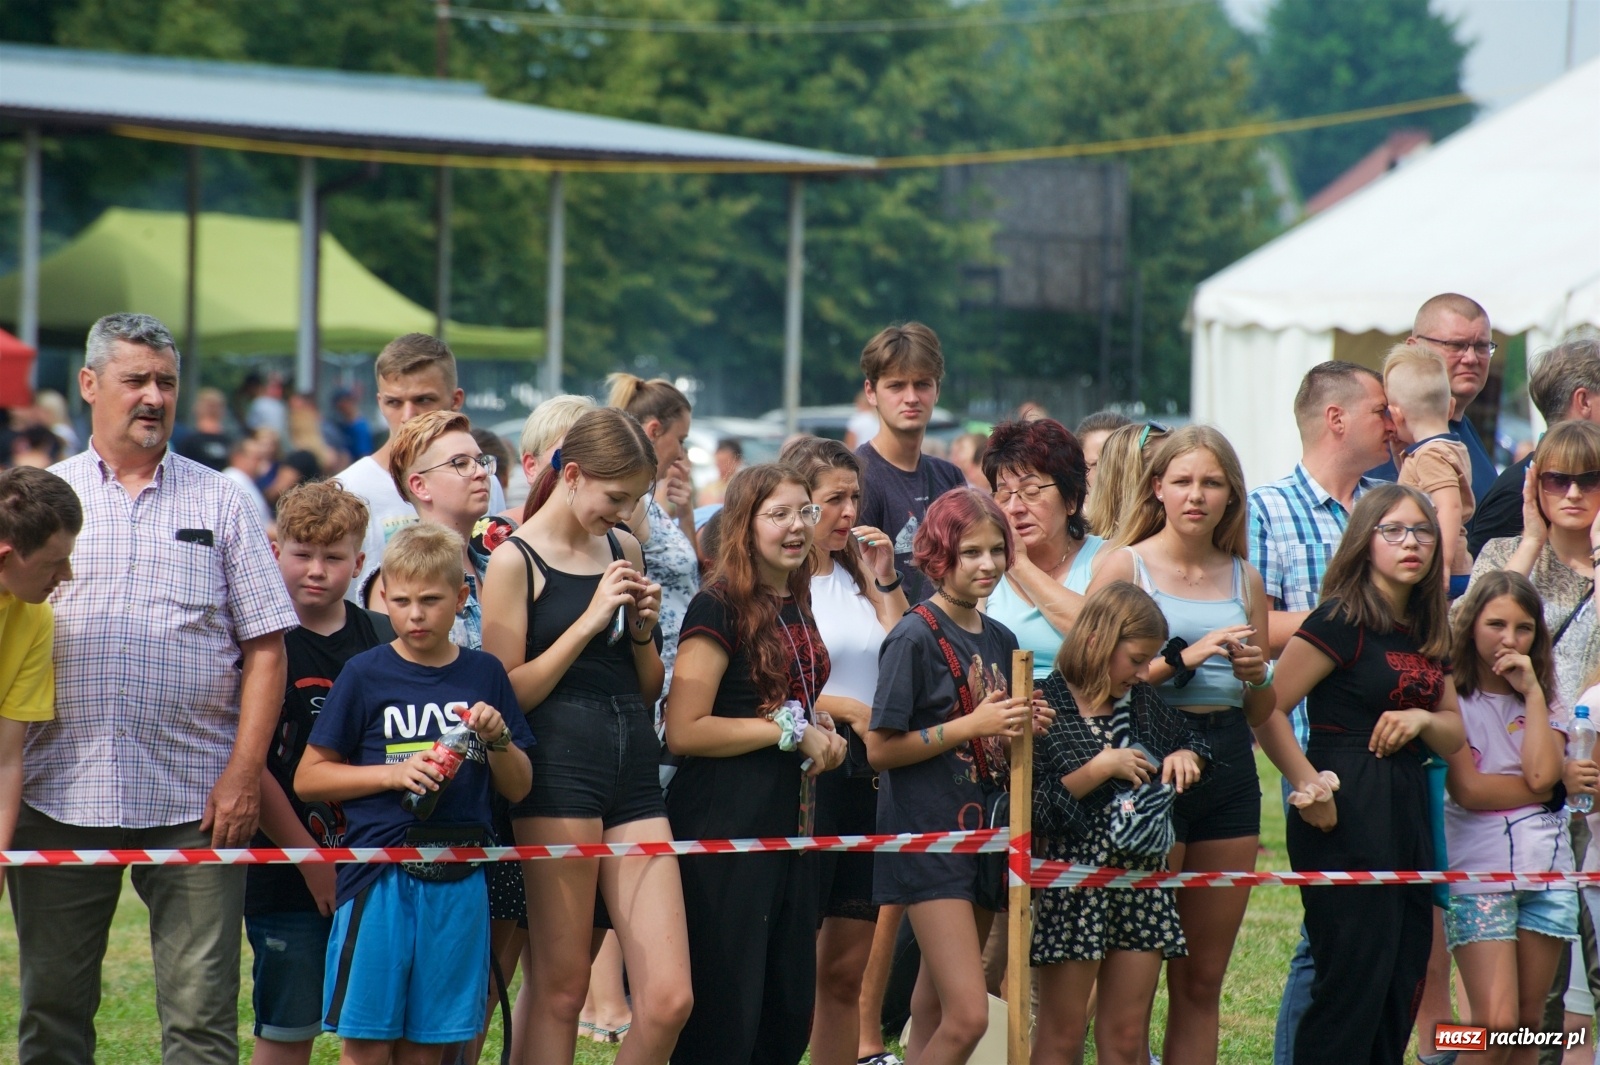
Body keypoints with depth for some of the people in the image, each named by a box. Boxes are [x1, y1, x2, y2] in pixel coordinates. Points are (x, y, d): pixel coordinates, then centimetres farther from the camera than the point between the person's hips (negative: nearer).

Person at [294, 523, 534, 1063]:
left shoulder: (483, 675, 9)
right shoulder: (366, 674, 0)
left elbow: (517, 789, 15)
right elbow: (307, 779, 0)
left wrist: (499, 738, -5)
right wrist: (395, 774, -11)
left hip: (458, 879, 3)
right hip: (380, 874, -3)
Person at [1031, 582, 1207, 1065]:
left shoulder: (1141, 701, 9)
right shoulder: (1046, 705, -10)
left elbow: (1191, 740, 28)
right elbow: (1032, 806, -18)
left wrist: (1185, 758, 5)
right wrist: (1102, 768, -17)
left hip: (1142, 879, 6)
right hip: (1073, 878, -6)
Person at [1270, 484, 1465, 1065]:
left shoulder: (1429, 635, 14)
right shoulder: (1342, 622, -10)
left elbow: (1455, 739, 18)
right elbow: (1268, 712, -14)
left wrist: (1422, 719, -4)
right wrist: (1309, 789, -15)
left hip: (1408, 810, 8)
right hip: (1347, 815, -8)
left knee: (1402, 989, 9)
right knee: (1353, 982, -9)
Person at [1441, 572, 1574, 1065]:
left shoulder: (1543, 702, 12)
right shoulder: (1452, 697, -2)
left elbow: (1542, 774, -7)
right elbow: (1467, 789, -12)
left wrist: (1532, 692, -5)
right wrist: (1550, 787, -4)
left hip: (1547, 872, 5)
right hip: (1478, 875, -5)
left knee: (1529, 1024, 5)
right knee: (1495, 1024, -14)